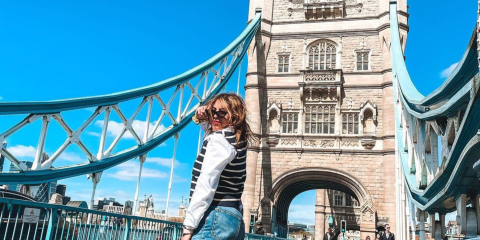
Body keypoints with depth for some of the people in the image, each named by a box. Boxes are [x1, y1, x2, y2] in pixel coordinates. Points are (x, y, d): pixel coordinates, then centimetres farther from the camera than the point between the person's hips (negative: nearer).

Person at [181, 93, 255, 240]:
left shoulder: (218, 139, -12)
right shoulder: (237, 139, 13)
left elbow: (205, 185, -20)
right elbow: (211, 128, 34)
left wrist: (188, 227, -20)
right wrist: (202, 117, 11)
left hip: (216, 217, -10)